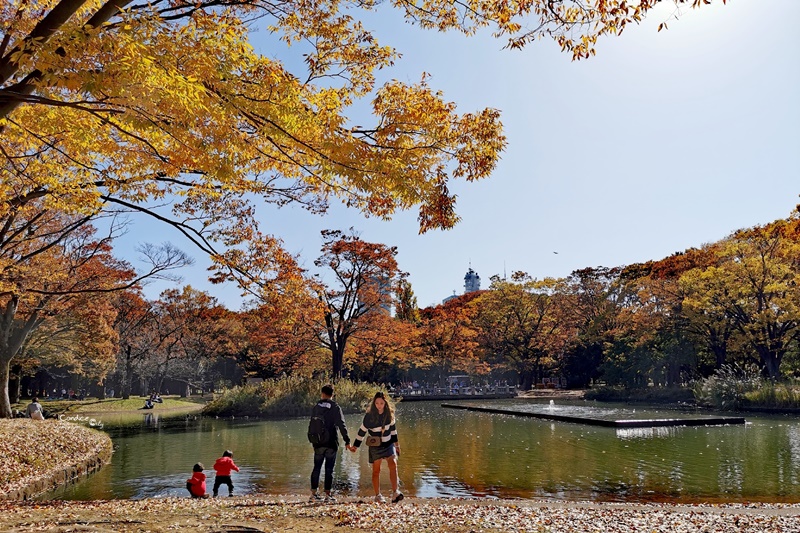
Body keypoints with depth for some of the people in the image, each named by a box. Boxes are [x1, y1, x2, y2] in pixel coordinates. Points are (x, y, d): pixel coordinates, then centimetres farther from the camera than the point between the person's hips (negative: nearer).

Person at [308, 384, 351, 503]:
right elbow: (341, 425, -9)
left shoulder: (316, 407, 4)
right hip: (331, 444, -2)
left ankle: (314, 494, 13)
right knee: (329, 469, 3)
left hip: (318, 444, 2)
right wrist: (347, 441, -8)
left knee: (316, 468, 12)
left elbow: (311, 425, 8)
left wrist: (312, 439, 18)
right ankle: (328, 494, 4)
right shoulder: (336, 408, -5)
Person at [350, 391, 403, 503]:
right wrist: (355, 446, -1)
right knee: (376, 470, 5)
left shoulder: (389, 413, -6)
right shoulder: (369, 416, -16)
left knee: (393, 464, -17)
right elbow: (362, 431, -7)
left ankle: (395, 492, -17)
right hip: (375, 446, -2)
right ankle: (378, 495, 18)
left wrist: (396, 443, 13)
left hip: (388, 443, 2)